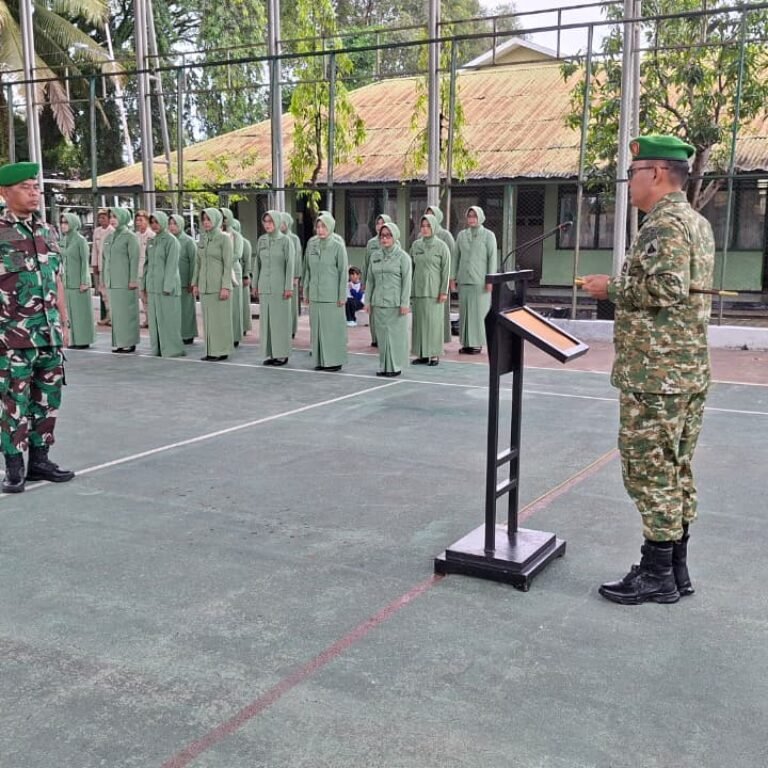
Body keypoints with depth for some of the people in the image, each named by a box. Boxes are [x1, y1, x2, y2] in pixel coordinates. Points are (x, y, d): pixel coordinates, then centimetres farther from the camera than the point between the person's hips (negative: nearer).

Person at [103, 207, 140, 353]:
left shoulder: (130, 237, -5)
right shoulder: (109, 237, 14)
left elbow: (134, 259, -10)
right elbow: (106, 259, 17)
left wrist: (133, 280, -15)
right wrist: (104, 280, 14)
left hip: (125, 281, -6)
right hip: (112, 281, 6)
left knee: (127, 311, -2)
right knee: (116, 312, 8)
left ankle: (129, 342, 4)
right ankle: (119, 342, 13)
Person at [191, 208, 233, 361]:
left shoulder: (224, 238, -7)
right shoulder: (202, 239, 11)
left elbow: (228, 264, -11)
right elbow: (198, 263, 16)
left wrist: (226, 287, -17)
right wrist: (195, 283, 11)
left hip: (218, 284, -6)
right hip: (204, 284, 6)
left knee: (220, 317, -2)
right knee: (207, 318, 8)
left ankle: (221, 351, 5)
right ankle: (210, 350, 14)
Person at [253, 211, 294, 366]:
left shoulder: (285, 240, -5)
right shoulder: (261, 240, 8)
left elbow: (290, 265, -7)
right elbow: (257, 263, 12)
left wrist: (289, 287, -12)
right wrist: (255, 284, 9)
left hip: (280, 285, -5)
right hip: (264, 285, 5)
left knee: (281, 318, 0)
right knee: (266, 318, 6)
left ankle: (282, 354, 7)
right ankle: (269, 354, 13)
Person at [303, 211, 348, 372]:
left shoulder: (338, 246, -5)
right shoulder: (311, 244, 7)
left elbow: (344, 271, -5)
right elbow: (307, 269, 12)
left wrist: (342, 296, -8)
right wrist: (306, 291, 11)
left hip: (332, 295, -4)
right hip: (315, 294, 5)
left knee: (333, 327, -1)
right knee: (316, 327, 7)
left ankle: (335, 361, 8)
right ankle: (320, 360, 16)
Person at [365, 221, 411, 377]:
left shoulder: (402, 256, -2)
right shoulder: (375, 256, 11)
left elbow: (406, 281, -5)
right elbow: (370, 280, 14)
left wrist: (404, 303, -11)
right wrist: (368, 300, 11)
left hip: (395, 303, -4)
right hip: (379, 303, 4)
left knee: (396, 333, -1)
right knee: (381, 334, 7)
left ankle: (395, 366, 8)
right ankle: (383, 366, 15)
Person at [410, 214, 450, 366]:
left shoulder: (441, 246, -3)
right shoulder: (416, 245, 9)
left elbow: (446, 270, -5)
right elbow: (411, 268, 13)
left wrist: (444, 291, -11)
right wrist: (409, 289, 9)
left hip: (434, 290, -4)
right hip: (418, 289, 4)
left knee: (434, 320, -2)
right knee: (419, 320, 5)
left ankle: (434, 354, 4)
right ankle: (422, 354, 11)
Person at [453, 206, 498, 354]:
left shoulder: (488, 235, -1)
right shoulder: (462, 235, 10)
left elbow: (493, 258, -4)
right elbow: (456, 257, 13)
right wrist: (454, 277, 7)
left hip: (480, 280, -4)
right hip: (464, 279, 4)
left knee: (479, 311, -1)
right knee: (464, 311, 4)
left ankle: (477, 343, 5)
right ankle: (466, 343, 10)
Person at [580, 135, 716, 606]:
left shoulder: (665, 223, -14)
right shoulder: (698, 222, 18)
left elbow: (666, 289, -25)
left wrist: (613, 289, -12)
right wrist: (624, 289, 16)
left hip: (656, 373, -10)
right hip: (690, 369, 10)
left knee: (651, 471, -3)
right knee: (677, 470, 14)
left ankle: (657, 575, 5)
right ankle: (677, 567, 22)